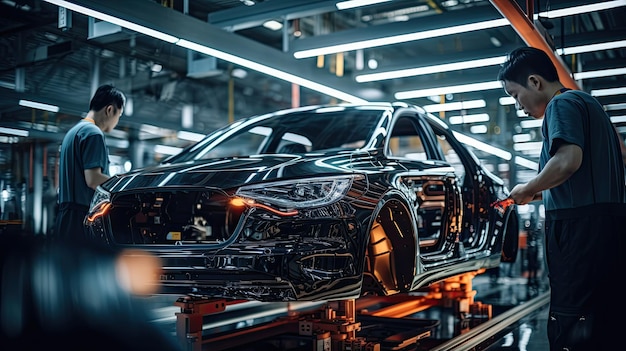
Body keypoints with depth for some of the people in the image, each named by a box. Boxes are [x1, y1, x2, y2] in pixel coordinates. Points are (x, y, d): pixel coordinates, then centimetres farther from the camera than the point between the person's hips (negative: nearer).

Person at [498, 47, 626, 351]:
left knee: (570, 326, -8)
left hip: (579, 224, -10)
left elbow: (568, 160, -23)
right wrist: (542, 190, 22)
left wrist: (527, 189, -7)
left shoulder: (563, 103, -5)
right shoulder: (589, 103, 24)